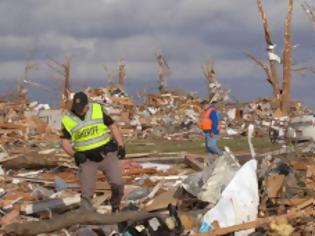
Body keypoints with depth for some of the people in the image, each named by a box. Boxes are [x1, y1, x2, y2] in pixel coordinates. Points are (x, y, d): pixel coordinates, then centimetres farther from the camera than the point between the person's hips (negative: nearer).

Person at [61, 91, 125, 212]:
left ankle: (115, 207, 17)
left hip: (107, 153, 0)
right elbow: (65, 142, 0)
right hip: (86, 158, 0)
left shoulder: (98, 110, -5)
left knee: (117, 184, -10)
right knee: (86, 193, -3)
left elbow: (113, 127, 3)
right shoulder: (67, 119, -5)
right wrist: (74, 154, -18)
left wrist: (121, 146, -5)